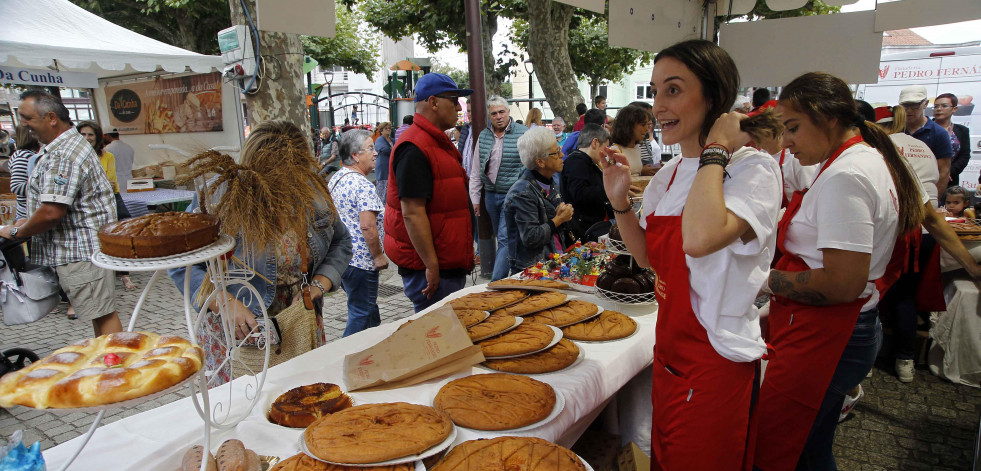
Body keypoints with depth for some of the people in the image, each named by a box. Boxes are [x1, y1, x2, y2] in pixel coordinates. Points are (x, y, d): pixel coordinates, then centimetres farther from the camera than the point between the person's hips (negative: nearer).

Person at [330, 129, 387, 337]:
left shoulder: (335, 178, 11)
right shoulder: (362, 186, -20)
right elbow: (367, 227, -26)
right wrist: (379, 256, -14)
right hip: (360, 262, -10)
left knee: (369, 311, 22)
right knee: (361, 316, 2)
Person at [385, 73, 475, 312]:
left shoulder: (439, 142, 16)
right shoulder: (414, 148, -18)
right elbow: (412, 213, -24)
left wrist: (466, 252, 23)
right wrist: (431, 265, -23)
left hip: (451, 264, 10)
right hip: (430, 268, -10)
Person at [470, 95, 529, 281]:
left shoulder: (523, 133, -7)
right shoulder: (483, 136, 8)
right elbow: (476, 170, 13)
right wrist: (475, 197, 10)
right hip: (491, 195, 5)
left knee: (505, 238, -10)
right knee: (501, 237, 15)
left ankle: (496, 283, -10)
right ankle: (506, 276, 28)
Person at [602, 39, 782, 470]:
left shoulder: (754, 168, -19)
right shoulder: (669, 174, 3)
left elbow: (700, 239, -39)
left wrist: (715, 150, -27)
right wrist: (620, 201, -3)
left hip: (716, 362, -7)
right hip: (670, 350, 7)